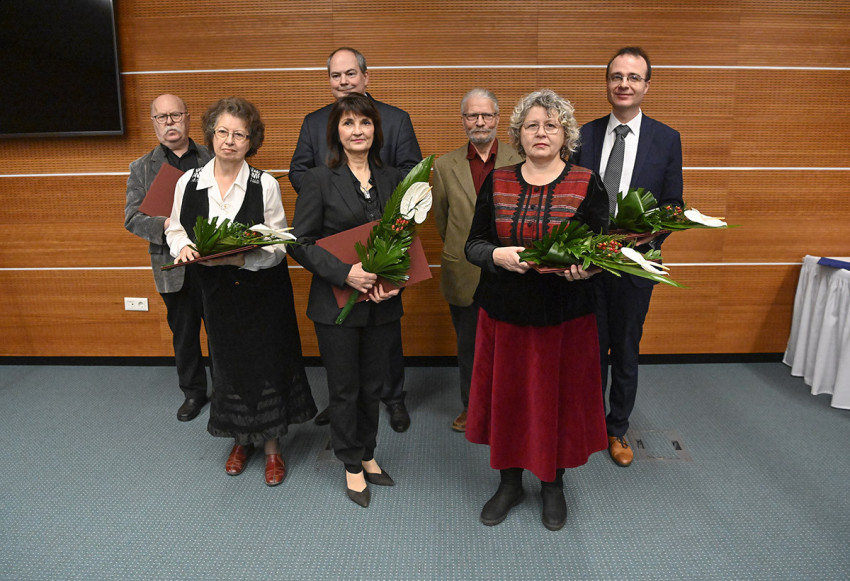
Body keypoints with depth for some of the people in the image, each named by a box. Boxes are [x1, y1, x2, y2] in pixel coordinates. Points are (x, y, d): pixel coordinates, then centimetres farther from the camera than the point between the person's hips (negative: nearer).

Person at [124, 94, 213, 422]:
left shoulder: (213, 160, 6)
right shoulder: (142, 168, 8)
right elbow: (132, 218, 1)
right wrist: (164, 226, -18)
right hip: (173, 267, 2)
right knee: (183, 333, 13)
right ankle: (193, 392, 30)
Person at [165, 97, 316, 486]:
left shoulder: (266, 185, -10)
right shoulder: (188, 183, -1)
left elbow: (278, 247, -10)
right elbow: (175, 230, 9)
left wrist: (240, 258, -26)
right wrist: (183, 246, -14)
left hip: (263, 290, -2)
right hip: (217, 291, 3)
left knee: (267, 363, 4)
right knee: (228, 364, 14)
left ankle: (271, 446, 25)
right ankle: (241, 440, 37)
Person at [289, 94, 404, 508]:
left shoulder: (392, 179, 6)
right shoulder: (320, 180, -6)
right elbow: (301, 243, -9)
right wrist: (345, 272, -20)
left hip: (381, 303, 4)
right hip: (337, 303, -3)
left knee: (373, 385, 15)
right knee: (345, 388, 9)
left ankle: (367, 455, 37)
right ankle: (352, 466, 29)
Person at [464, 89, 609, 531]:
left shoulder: (587, 184, -1)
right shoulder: (497, 183, 3)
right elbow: (473, 243, 3)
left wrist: (585, 267, -23)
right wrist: (498, 255, -19)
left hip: (564, 314, -1)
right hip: (505, 311, 2)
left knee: (558, 395, 10)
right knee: (507, 394, 11)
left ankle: (553, 484, 34)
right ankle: (510, 482, 33)